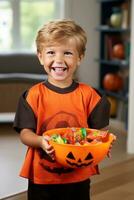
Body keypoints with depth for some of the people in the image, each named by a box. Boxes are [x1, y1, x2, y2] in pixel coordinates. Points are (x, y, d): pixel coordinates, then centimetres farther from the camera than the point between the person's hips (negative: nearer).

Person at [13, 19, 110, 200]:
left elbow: (99, 130, -1)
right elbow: (25, 133, -8)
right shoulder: (34, 95, -7)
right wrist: (40, 141, -29)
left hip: (78, 177, 1)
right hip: (41, 178, -1)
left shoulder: (88, 95, -4)